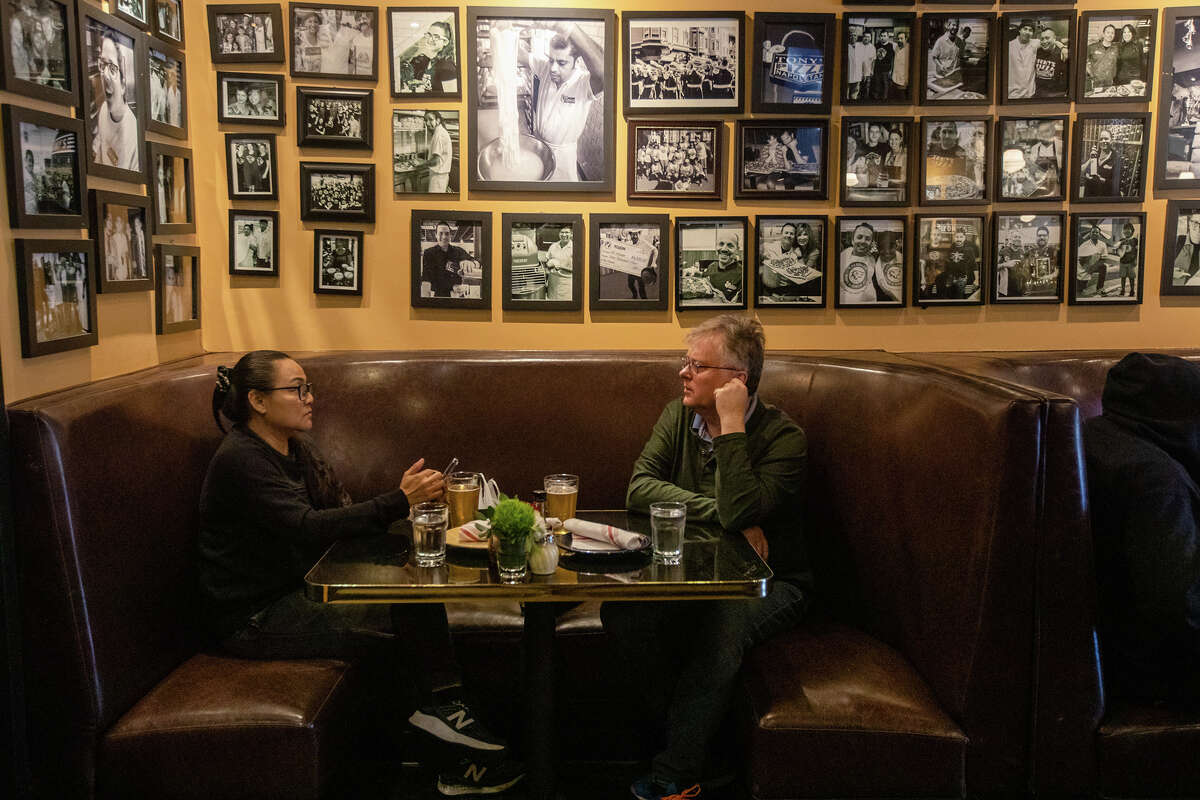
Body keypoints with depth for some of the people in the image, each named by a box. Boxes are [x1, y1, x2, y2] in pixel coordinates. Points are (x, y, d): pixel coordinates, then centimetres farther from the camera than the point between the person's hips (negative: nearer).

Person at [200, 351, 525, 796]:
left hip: (296, 591, 9)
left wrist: (406, 500, -16)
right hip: (254, 617, -9)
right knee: (407, 620, -19)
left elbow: (341, 511, 3)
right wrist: (398, 502, -33)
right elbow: (309, 527, -28)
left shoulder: (296, 448, 11)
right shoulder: (240, 460, -17)